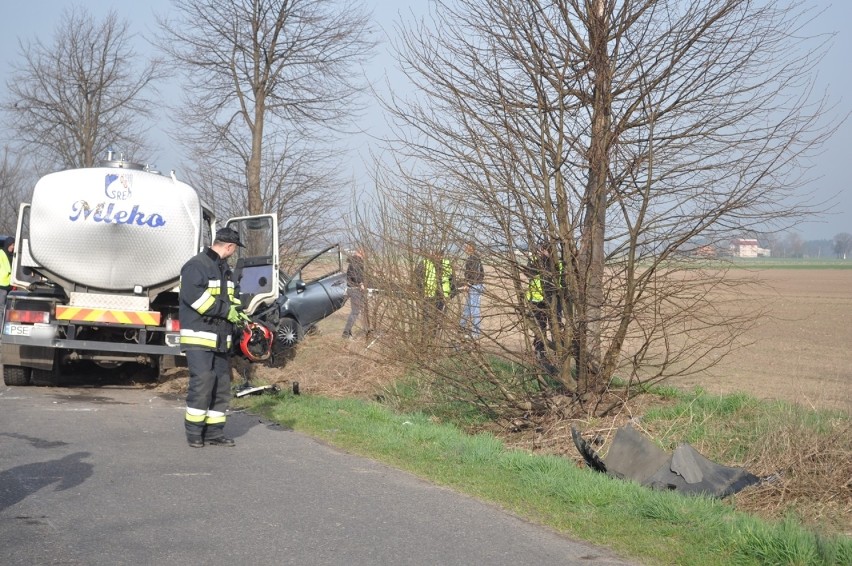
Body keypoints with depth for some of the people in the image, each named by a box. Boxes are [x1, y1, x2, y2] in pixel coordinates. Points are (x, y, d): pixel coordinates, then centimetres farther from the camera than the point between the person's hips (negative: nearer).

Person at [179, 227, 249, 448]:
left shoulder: (224, 269, 20)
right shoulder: (196, 266, -9)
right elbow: (194, 296, -22)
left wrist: (239, 313, 8)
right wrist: (226, 311, -19)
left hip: (221, 339, 9)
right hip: (199, 338, -9)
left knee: (222, 385, 8)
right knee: (202, 381, -15)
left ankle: (214, 432, 13)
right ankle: (194, 431, -5)